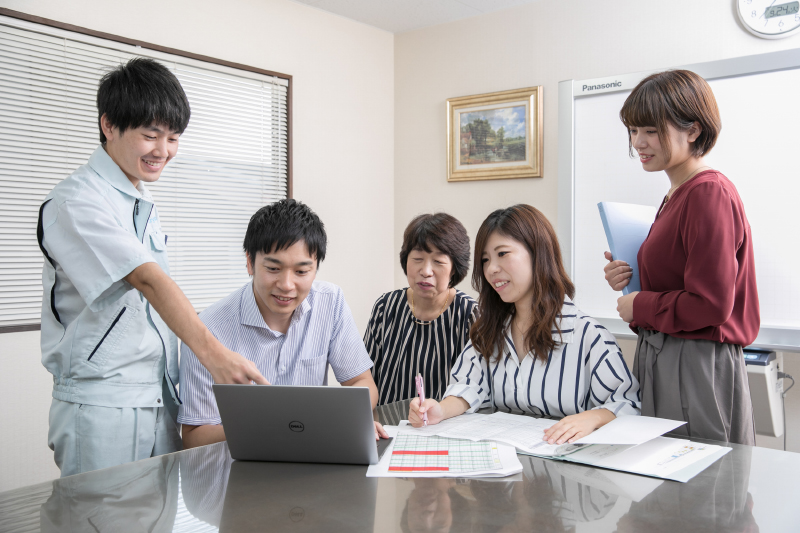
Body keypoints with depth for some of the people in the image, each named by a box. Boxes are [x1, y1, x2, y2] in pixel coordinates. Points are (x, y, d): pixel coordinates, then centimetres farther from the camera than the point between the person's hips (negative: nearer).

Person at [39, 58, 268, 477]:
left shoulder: (143, 206, 15)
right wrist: (212, 352, -36)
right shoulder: (74, 202, -12)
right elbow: (147, 279, -26)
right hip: (100, 406, -7)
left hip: (161, 402, 8)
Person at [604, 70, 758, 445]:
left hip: (697, 368, -9)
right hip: (662, 358, 9)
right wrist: (628, 280, 2)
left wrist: (639, 307, -10)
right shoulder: (677, 195, 11)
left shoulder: (710, 193, -16)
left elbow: (712, 304, -22)